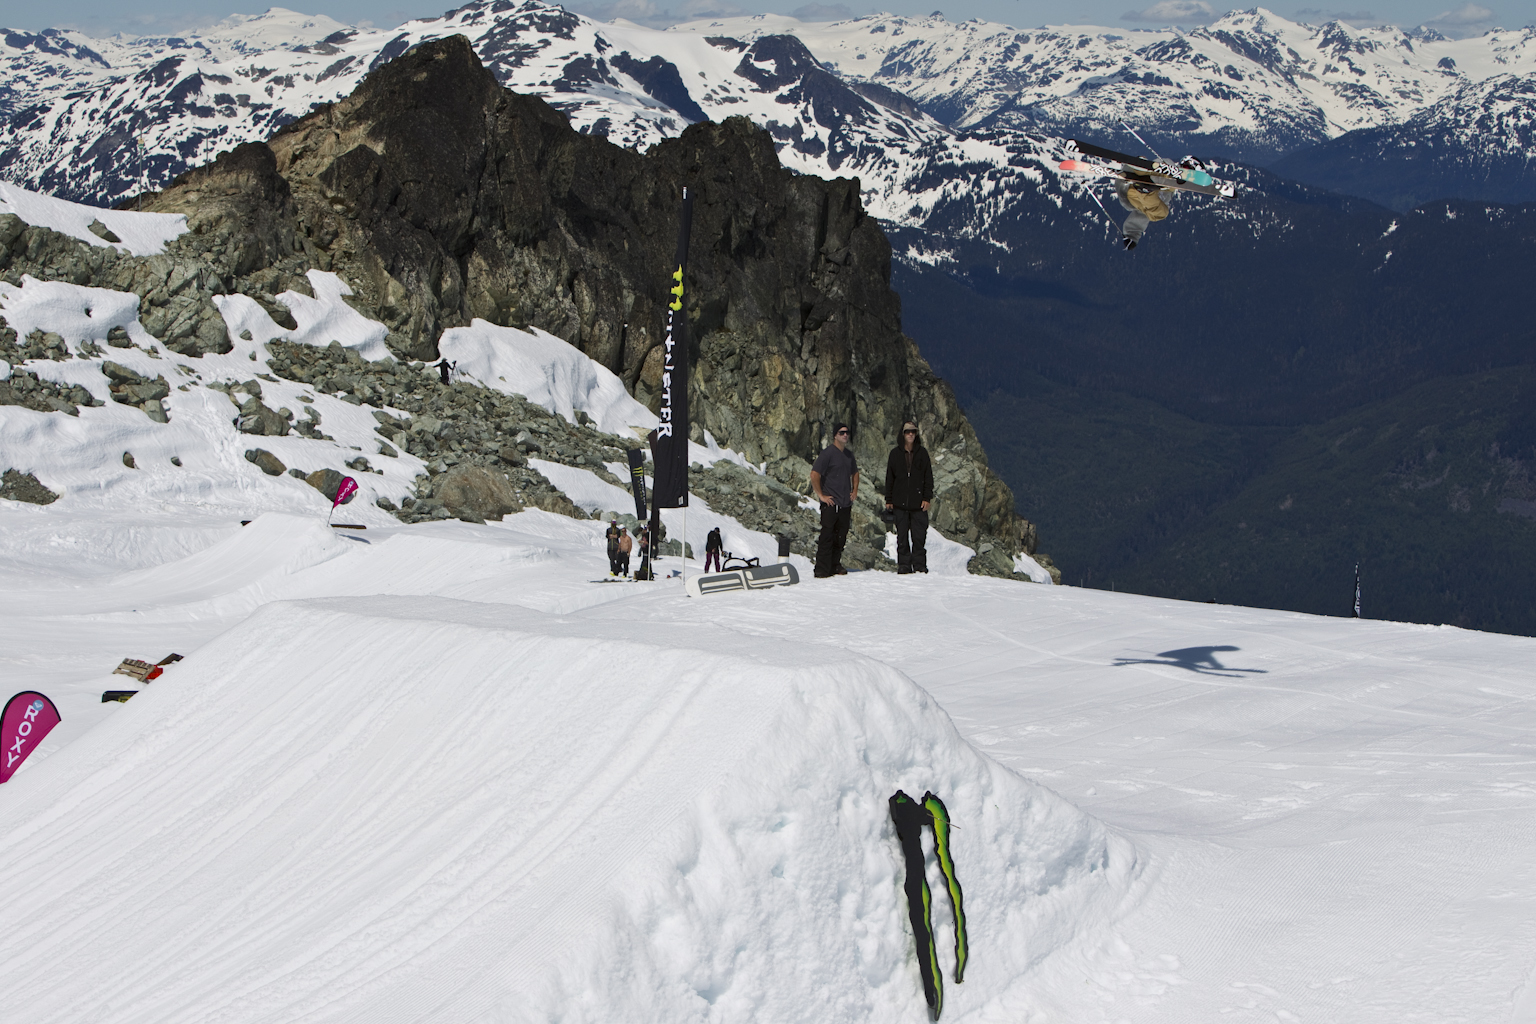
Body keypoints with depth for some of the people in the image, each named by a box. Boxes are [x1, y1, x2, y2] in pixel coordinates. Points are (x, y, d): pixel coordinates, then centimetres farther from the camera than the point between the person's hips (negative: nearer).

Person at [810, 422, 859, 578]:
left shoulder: (849, 455, 15)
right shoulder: (828, 453, -8)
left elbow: (855, 473, 33)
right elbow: (814, 474, -13)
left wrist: (855, 491, 19)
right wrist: (821, 495, -13)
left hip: (846, 505, 7)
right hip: (830, 503, -7)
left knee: (841, 537, 10)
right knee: (827, 536, -8)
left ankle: (835, 566, 19)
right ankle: (822, 570, -5)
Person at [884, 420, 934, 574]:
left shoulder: (922, 452, 6)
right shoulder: (895, 453, 8)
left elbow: (928, 477, 7)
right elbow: (889, 478, 11)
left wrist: (927, 498, -2)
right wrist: (888, 500, 6)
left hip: (918, 503, -1)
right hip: (900, 502, 1)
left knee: (919, 535, -3)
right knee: (902, 535, 3)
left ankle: (919, 565, 3)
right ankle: (904, 564, 8)